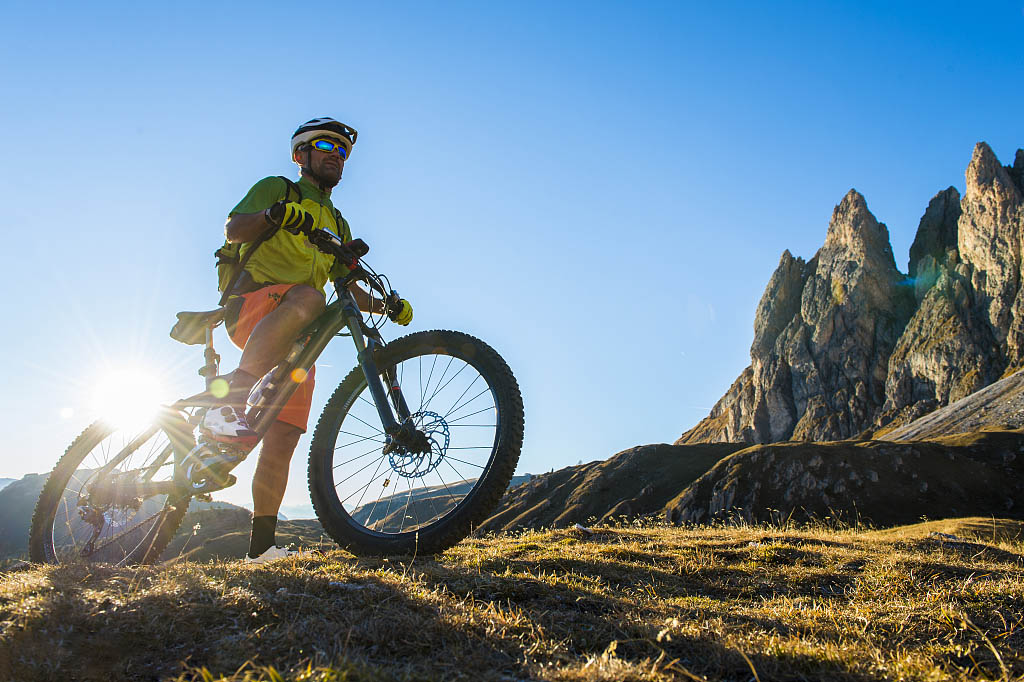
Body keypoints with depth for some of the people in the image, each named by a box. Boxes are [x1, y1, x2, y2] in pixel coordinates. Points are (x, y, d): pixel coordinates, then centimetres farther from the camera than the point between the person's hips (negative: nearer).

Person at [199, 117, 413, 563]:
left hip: (296, 340, 5)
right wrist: (274, 214, -22)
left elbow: (347, 288, 26)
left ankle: (262, 544, 0)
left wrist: (386, 305, 8)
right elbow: (233, 230, -2)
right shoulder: (275, 189, 15)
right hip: (252, 305, -5)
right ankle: (231, 405, -42)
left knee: (283, 440, -5)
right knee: (307, 296, -40)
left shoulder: (337, 225, 31)